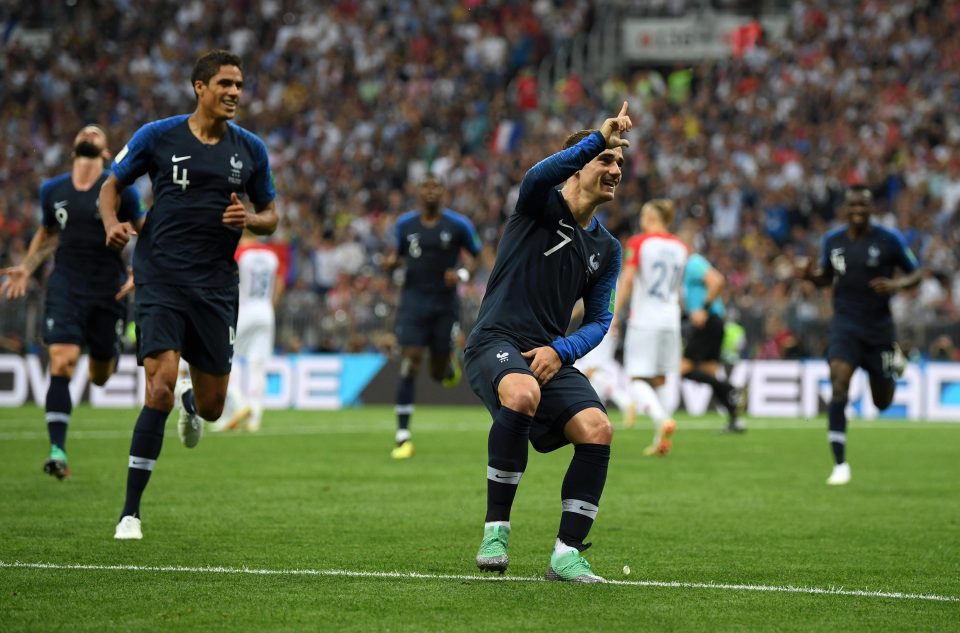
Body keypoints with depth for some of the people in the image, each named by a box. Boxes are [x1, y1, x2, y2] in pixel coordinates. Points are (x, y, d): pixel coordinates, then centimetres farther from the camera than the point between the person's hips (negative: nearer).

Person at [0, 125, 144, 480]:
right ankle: (58, 451, -18)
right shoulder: (52, 190, 7)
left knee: (100, 376, 10)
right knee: (61, 364, -17)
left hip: (108, 290, 0)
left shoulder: (121, 191, -2)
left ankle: (109, 353, 50)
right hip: (65, 287, 1)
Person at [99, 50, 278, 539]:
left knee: (211, 407, 7)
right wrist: (112, 223, -14)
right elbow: (111, 186, 7)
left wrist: (250, 220, -8)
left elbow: (270, 215, 15)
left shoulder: (250, 149, 7)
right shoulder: (158, 136, -2)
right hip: (161, 278, -3)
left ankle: (191, 403, 49)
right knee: (160, 389, -18)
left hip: (216, 285, 3)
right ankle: (130, 512, -10)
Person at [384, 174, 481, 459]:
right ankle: (403, 438, -10)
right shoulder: (405, 223, 4)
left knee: (439, 373, 6)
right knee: (409, 365, -12)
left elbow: (477, 255, 6)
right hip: (413, 300, 0)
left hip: (445, 304, 0)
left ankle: (451, 363, 48)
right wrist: (391, 261, -6)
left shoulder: (458, 224, -3)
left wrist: (462, 274, -14)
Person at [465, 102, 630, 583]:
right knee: (523, 395, -38)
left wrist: (561, 351, -8)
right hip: (495, 344, -5)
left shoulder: (607, 250, 17)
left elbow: (599, 320, 13)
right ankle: (495, 530, -25)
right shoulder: (542, 206, 1)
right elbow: (539, 175, -24)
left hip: (551, 356, 5)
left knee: (597, 430, -20)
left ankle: (567, 554, -10)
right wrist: (599, 138, -36)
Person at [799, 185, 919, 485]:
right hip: (845, 325, 1)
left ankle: (894, 359, 49)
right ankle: (840, 465, -15)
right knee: (838, 388, -20)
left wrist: (897, 284, -20)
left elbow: (916, 274, 1)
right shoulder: (832, 240, 2)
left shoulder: (890, 240, -8)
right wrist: (813, 275, -6)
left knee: (882, 402, 11)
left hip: (879, 328, -1)